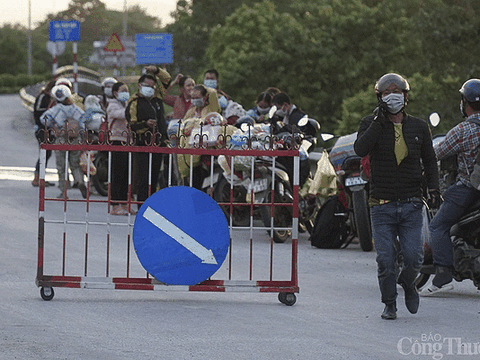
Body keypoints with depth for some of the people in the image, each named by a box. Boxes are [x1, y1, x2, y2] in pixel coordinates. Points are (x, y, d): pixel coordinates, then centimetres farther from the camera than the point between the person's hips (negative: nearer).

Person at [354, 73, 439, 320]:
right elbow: (360, 149, -16)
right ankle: (389, 304, 13)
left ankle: (408, 284, 25)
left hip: (411, 204, 1)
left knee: (413, 258, -8)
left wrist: (433, 188, 5)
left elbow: (429, 160, 19)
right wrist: (379, 121, -18)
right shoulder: (371, 125, 3)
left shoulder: (419, 127, 9)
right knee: (386, 260, -6)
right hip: (382, 205, -1)